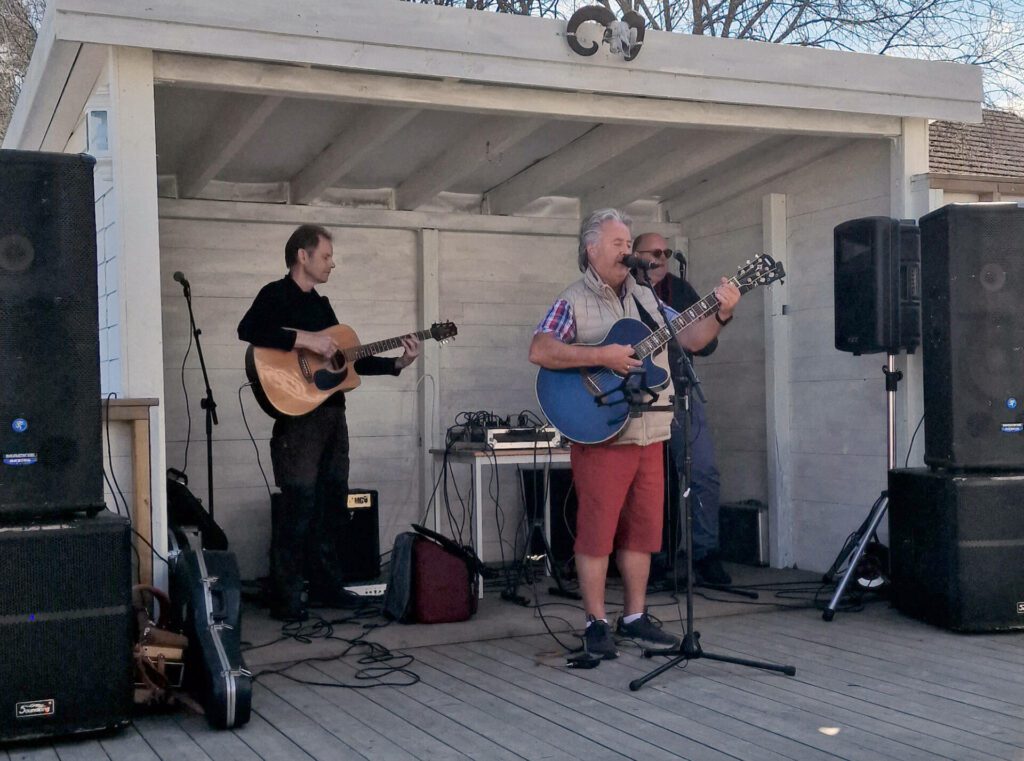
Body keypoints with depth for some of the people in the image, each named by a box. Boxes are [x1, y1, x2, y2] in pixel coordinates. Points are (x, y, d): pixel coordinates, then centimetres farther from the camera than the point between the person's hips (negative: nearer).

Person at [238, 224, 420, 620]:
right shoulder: (276, 295, -4)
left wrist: (398, 363, 13)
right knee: (299, 504, -10)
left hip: (332, 412, 8)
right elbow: (248, 330, -24)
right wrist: (305, 339, -25)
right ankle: (286, 598, -4)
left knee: (333, 503, 11)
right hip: (298, 412, -8)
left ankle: (325, 584, 21)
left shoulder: (320, 304, 21)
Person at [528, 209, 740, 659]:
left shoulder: (645, 299, 15)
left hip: (649, 434, 6)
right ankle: (596, 623, 9)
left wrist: (720, 315, -6)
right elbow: (539, 352, -17)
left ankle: (635, 616, 21)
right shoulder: (573, 302, -4)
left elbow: (691, 339, 12)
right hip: (600, 434, -6)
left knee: (643, 527, 10)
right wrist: (602, 356, -21)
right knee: (597, 528, -2)